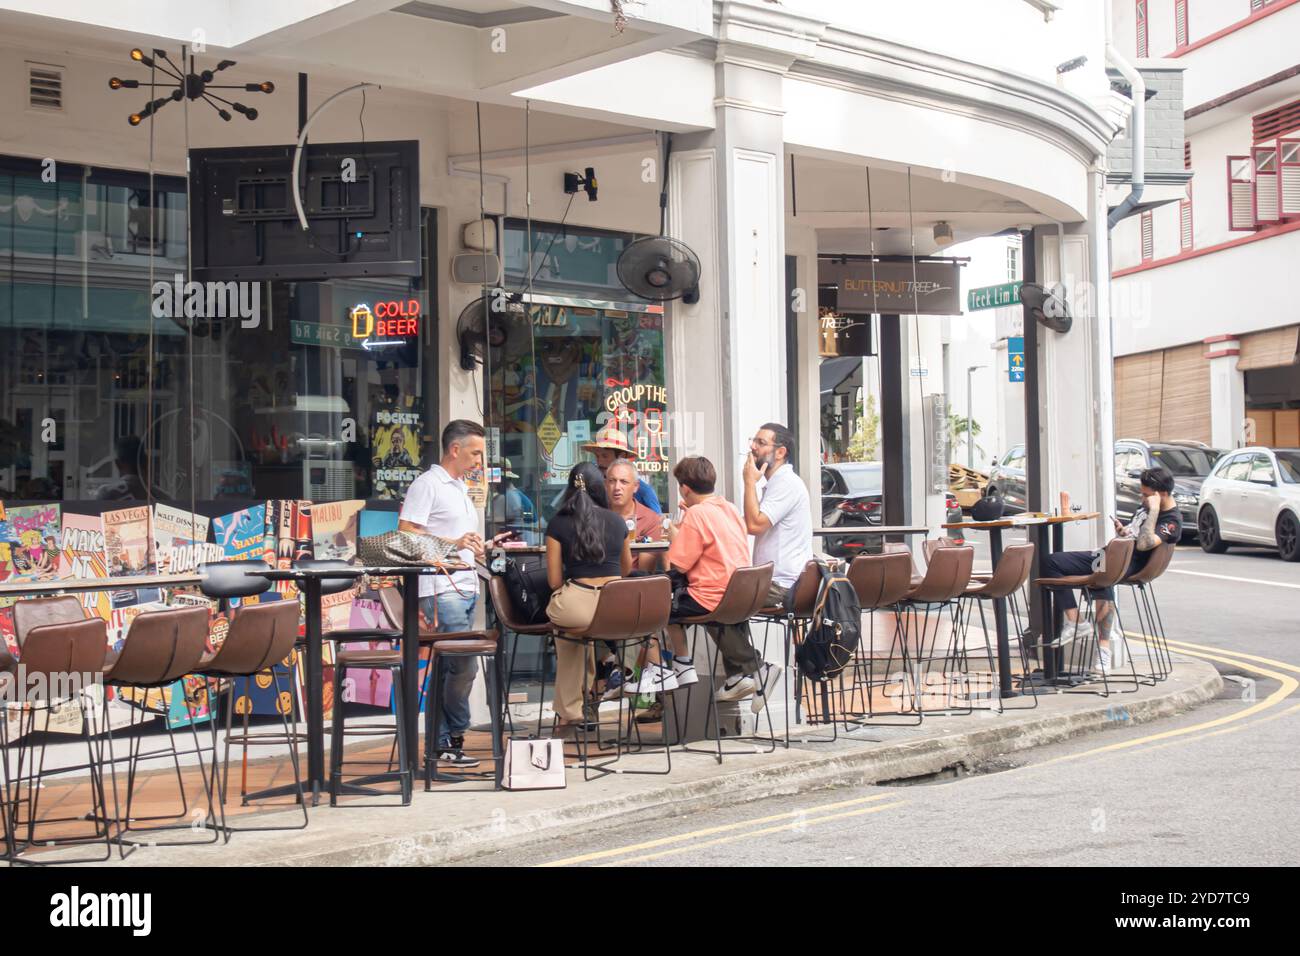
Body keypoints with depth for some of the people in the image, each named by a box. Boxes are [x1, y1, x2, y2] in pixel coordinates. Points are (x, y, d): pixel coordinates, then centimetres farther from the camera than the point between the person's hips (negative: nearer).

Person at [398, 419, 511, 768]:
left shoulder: (460, 489, 24)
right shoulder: (427, 485, -5)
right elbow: (405, 533, -14)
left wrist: (482, 547, 15)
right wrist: (453, 543, -18)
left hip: (466, 588, 9)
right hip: (441, 590, -9)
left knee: (448, 667, 8)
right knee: (465, 664, -13)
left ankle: (443, 743, 10)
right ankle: (454, 735, -1)